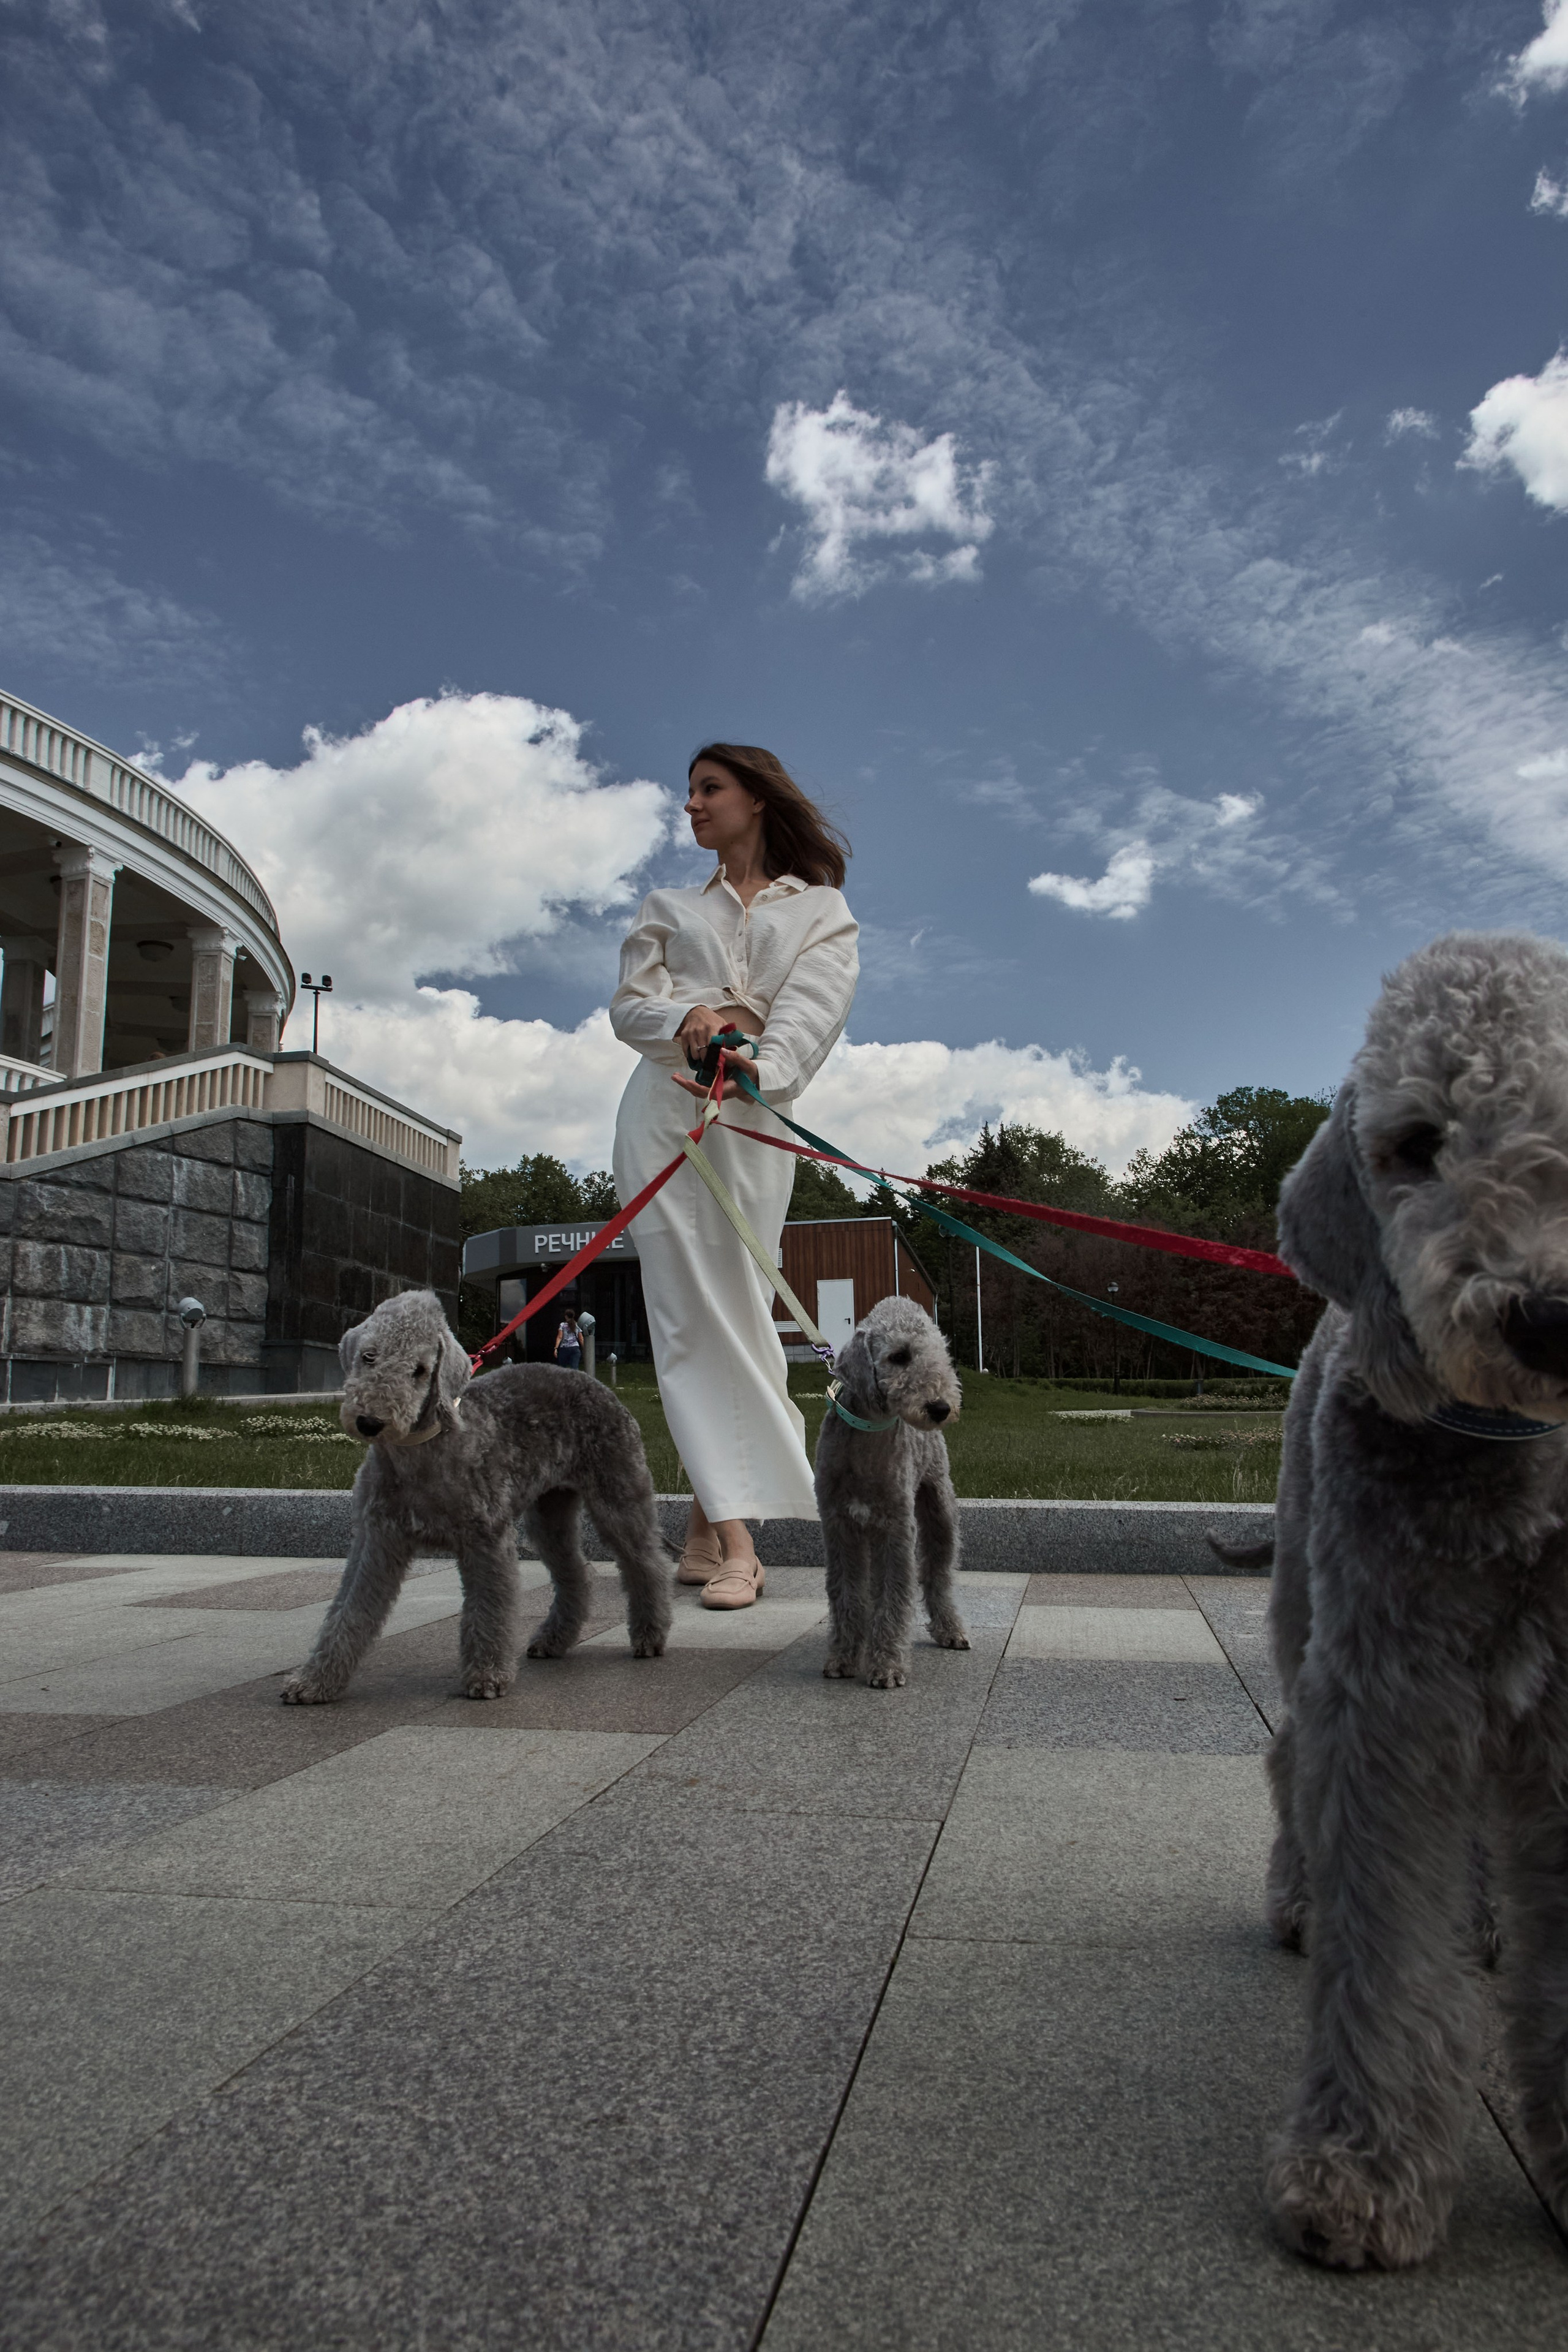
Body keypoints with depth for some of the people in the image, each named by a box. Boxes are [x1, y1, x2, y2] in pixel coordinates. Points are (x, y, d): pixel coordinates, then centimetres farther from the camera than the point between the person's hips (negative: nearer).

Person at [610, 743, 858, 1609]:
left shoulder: (820, 909, 16)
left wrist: (756, 1066, -24)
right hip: (664, 1106, 2)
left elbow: (812, 1005, -3)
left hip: (754, 1113, -1)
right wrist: (690, 1016, -13)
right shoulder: (668, 908, 26)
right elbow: (628, 1002, 11)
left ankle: (708, 1521, -4)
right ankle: (732, 1539, -10)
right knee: (691, 1311, -8)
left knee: (734, 1309, -8)